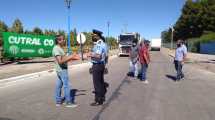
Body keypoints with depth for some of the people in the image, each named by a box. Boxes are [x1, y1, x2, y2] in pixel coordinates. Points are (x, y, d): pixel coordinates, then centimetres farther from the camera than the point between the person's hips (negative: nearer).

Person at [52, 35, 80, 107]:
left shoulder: (59, 48, 14)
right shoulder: (56, 49, -18)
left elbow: (64, 59, 16)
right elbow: (60, 61, -25)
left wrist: (73, 58, 8)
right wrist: (70, 57, -24)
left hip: (61, 69, 10)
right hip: (62, 70, -10)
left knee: (59, 85, 13)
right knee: (66, 85, -3)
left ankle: (58, 101, 23)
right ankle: (69, 102, 6)